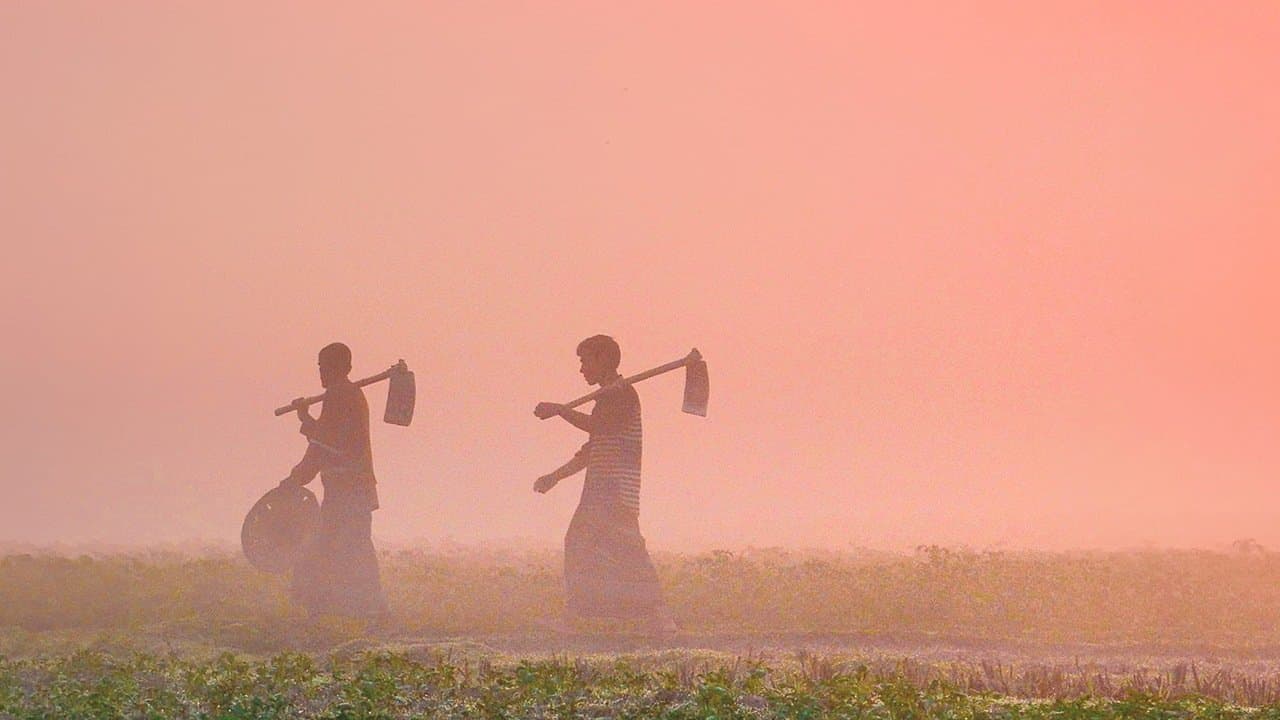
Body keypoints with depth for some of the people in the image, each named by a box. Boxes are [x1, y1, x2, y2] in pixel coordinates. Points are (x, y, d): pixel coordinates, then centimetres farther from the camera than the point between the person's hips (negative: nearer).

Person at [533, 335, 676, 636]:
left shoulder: (623, 394, -9)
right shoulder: (608, 397, 22)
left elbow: (597, 426, -24)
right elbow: (592, 449, 28)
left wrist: (558, 410, -16)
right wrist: (556, 476, 29)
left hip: (618, 489, -10)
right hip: (599, 489, 10)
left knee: (626, 548, -16)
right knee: (579, 543, 9)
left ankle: (660, 616, -17)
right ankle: (569, 618, 11)